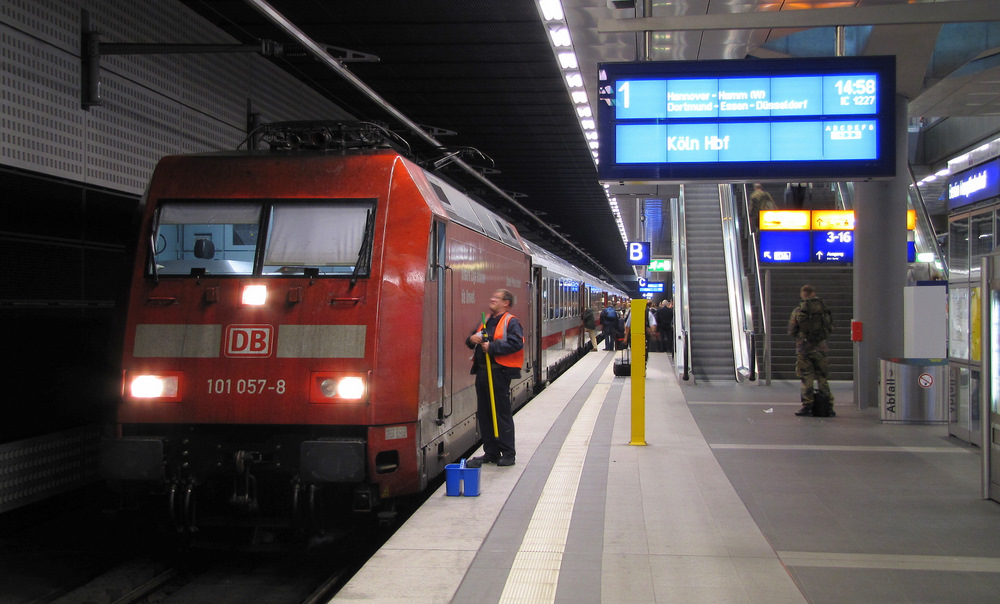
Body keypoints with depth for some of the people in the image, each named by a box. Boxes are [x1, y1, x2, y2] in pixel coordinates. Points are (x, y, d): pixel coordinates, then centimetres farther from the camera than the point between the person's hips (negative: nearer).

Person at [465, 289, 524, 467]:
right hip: (482, 372, 8)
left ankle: (507, 454, 4)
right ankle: (491, 452, 20)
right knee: (484, 413, 11)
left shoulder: (511, 322, -6)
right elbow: (471, 338, 26)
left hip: (499, 373, -8)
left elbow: (516, 344, -21)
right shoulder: (487, 321, 19)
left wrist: (492, 347, -20)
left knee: (502, 413, -3)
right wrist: (471, 339, 1)